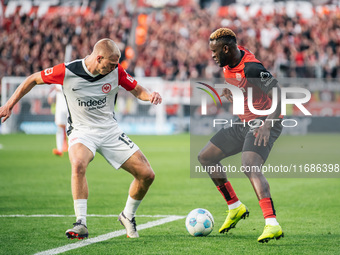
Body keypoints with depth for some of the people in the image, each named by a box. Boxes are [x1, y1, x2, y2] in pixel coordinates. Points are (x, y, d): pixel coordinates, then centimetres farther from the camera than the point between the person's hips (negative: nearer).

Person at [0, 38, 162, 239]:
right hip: (82, 131, -3)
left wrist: (149, 95, -18)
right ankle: (81, 223, -31)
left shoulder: (116, 71, -9)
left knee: (147, 174, -6)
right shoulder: (67, 72, -16)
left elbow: (137, 89, 6)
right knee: (78, 164, -38)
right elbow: (33, 79, -2)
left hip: (110, 130, 3)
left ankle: (128, 216, 21)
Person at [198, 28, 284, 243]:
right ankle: (236, 208, 22)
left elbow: (278, 95, -28)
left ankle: (272, 225, -42)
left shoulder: (251, 68, -24)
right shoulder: (230, 63, 3)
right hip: (244, 123, 10)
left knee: (250, 167, -32)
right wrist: (229, 92, 9)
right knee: (206, 157, 13)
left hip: (263, 124, -10)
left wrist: (267, 125, -36)